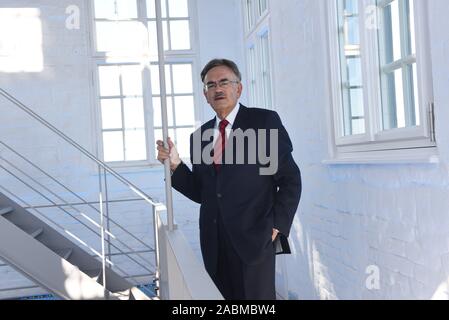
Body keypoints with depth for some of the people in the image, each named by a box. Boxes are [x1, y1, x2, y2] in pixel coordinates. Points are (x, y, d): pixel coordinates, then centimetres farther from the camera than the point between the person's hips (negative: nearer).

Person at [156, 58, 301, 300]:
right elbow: (201, 193, 13)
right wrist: (175, 165, -1)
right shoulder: (199, 136, 13)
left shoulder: (265, 121, 0)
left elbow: (290, 179, -2)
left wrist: (278, 225, -9)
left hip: (254, 238, -4)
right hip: (214, 243, 4)